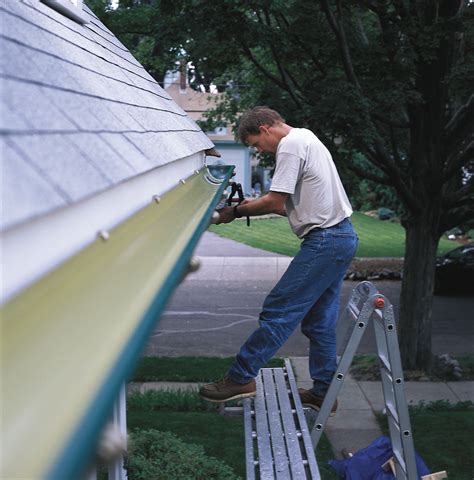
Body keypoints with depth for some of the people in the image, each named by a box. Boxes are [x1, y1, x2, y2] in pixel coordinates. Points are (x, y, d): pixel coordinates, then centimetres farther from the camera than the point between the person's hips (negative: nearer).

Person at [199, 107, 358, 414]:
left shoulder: (290, 145, -10)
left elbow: (274, 202, -14)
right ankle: (323, 393, 18)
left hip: (324, 241, -10)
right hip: (343, 237, 10)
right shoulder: (307, 139, 22)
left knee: (279, 310, -8)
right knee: (319, 319, 13)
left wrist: (237, 211, -2)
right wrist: (253, 205, 14)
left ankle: (241, 377, -5)